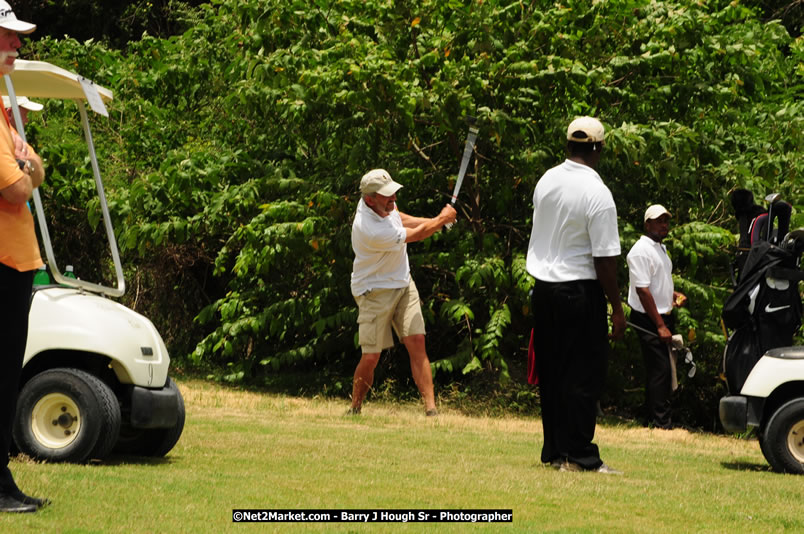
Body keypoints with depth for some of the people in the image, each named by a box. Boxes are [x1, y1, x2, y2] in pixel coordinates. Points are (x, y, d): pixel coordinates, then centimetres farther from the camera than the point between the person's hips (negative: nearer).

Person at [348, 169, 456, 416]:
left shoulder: (383, 205, -7)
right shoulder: (371, 231, -32)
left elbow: (398, 217, 19)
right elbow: (416, 235, -17)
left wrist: (435, 220, 7)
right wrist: (443, 219, 0)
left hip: (403, 284, 7)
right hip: (375, 292, -7)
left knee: (417, 343, -6)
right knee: (371, 357, -6)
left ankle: (431, 408, -9)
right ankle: (355, 408, 17)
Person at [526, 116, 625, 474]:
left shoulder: (546, 181, 4)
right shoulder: (597, 194, -16)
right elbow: (604, 258, -16)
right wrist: (617, 307, -9)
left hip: (542, 286, 7)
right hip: (580, 291, -7)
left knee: (551, 373, 12)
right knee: (584, 373, -1)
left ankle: (554, 451, 17)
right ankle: (578, 455, -3)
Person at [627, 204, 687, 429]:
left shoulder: (660, 249, 17)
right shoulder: (641, 251, -14)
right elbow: (643, 290, -20)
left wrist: (673, 295, 10)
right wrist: (660, 326, -21)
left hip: (664, 316, 9)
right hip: (649, 319, -9)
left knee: (657, 370, 12)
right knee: (660, 369, -11)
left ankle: (653, 417, 19)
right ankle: (661, 421, -10)